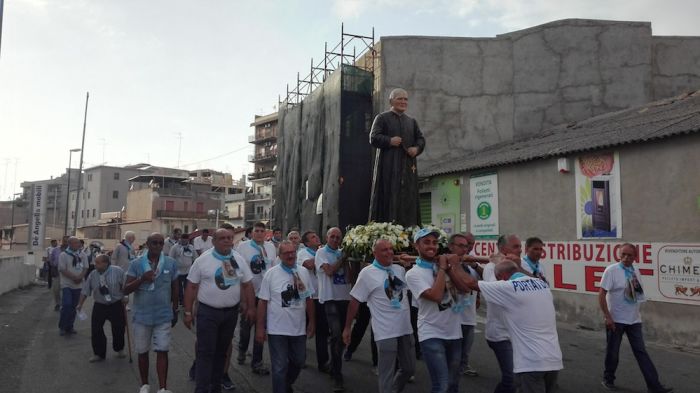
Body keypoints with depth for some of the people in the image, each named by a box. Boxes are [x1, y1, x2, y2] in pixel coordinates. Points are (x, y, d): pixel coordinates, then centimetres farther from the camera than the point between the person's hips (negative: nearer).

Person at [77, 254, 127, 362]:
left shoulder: (118, 271, -13)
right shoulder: (92, 275, -3)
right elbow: (85, 290, 3)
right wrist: (80, 304, 1)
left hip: (116, 305, -3)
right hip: (99, 305, 3)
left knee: (118, 329, 5)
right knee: (96, 329, 1)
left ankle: (119, 349, 31)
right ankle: (99, 353, 19)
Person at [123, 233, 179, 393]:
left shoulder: (171, 263, -3)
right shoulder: (136, 264, -5)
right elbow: (126, 290, -7)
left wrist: (175, 311, 13)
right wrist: (142, 279, -24)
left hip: (164, 316, -1)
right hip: (142, 316, 1)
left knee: (162, 351, -2)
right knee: (142, 352, 13)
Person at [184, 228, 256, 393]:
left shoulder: (239, 260, 2)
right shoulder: (202, 260, -7)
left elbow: (247, 285, 7)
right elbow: (191, 287, -4)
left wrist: (251, 307, 3)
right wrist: (188, 312, -5)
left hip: (231, 312, 4)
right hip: (207, 312, -3)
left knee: (221, 351, 15)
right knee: (205, 352, -3)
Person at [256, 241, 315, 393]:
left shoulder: (304, 272, 1)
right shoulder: (271, 274, -9)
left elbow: (309, 299, 9)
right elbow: (262, 302, -7)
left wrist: (311, 321, 8)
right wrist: (260, 327, -8)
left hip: (299, 328, 4)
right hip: (277, 329, -4)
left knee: (299, 361, 19)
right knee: (280, 367, 4)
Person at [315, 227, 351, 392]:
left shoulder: (342, 253, 13)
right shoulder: (321, 252, -1)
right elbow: (329, 271, -15)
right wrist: (343, 258, -6)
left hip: (345, 297, 6)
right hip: (330, 298, -5)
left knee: (341, 335, 13)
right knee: (336, 335, -15)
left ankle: (334, 370, 31)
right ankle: (337, 377, -7)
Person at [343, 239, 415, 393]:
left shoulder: (400, 269, 7)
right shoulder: (367, 273, -9)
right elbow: (355, 301, -6)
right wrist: (347, 327, -4)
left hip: (405, 328, 6)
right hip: (386, 331, -6)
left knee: (409, 368, 18)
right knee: (387, 373, 2)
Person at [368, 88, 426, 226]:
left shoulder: (412, 121, 22)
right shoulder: (382, 118, 7)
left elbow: (421, 139, 16)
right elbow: (373, 138, -2)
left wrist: (417, 148, -6)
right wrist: (389, 141, -19)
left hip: (408, 166, 5)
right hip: (388, 165, -4)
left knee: (408, 199, 0)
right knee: (389, 198, -10)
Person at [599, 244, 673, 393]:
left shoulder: (635, 270, 4)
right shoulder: (611, 270, -15)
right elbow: (601, 294, -17)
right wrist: (607, 316, -20)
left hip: (634, 320, 5)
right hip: (615, 319, -5)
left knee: (641, 352, 7)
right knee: (612, 352, 7)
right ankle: (608, 379, 25)